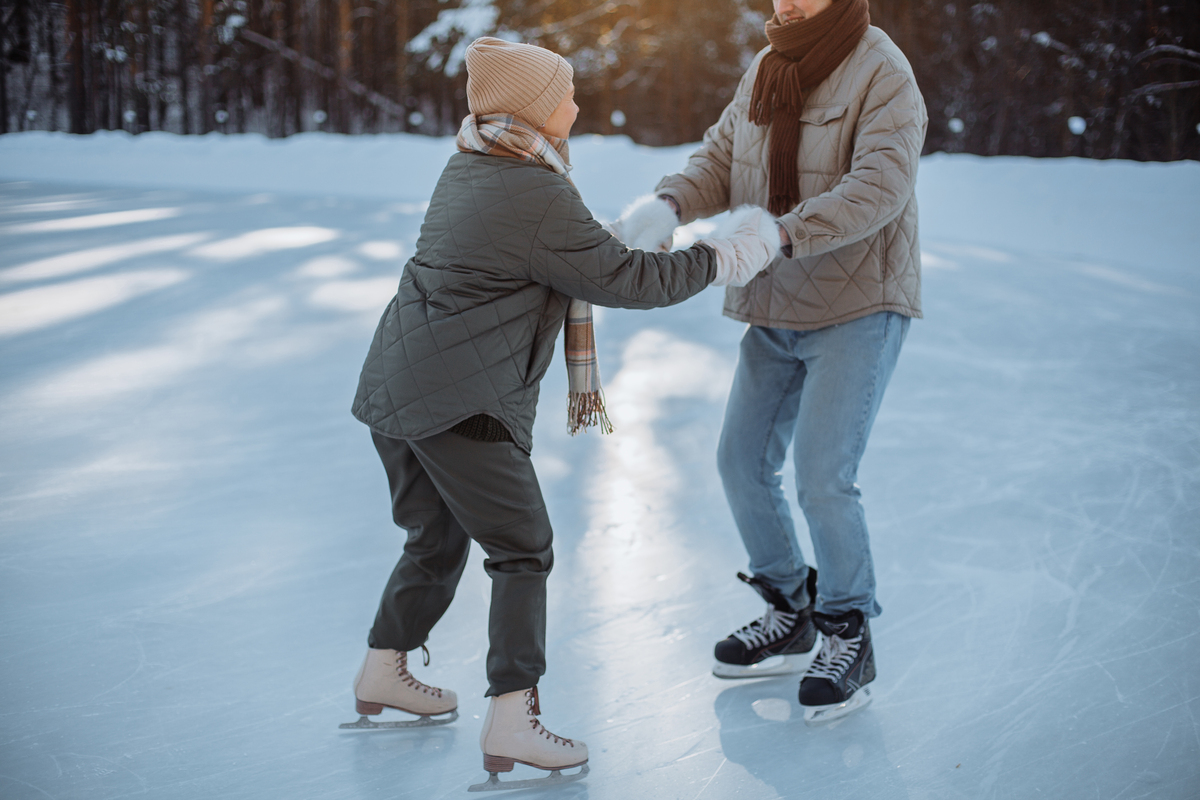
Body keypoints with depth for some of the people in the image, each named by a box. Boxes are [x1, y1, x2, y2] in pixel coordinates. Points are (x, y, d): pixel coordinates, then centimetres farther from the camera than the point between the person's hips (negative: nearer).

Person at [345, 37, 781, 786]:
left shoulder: (467, 169, 12)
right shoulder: (540, 199, -16)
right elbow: (630, 279, -13)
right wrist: (724, 257, -3)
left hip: (396, 383, 9)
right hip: (462, 405, -9)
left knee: (436, 536, 24)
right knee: (523, 551, -1)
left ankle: (383, 673, 36)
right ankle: (511, 723, -4)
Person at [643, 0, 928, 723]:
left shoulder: (883, 75, -15)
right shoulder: (767, 69, 8)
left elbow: (879, 187, -28)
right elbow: (720, 157, 7)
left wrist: (782, 233, -39)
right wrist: (670, 203, -15)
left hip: (858, 308, -7)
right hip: (776, 309, 8)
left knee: (823, 479, -12)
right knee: (743, 461, 9)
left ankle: (849, 639, 9)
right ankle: (789, 616, 28)